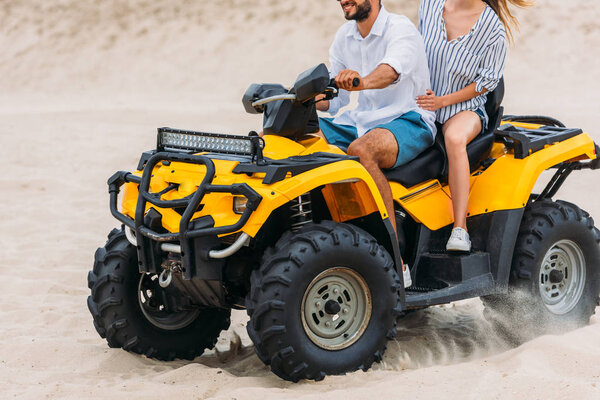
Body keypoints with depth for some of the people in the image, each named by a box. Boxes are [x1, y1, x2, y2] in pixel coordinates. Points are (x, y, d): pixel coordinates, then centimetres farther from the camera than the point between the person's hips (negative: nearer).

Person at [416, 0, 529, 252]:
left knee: (455, 138, -39)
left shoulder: (492, 25, -6)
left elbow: (489, 80, -4)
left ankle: (460, 229, -38)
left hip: (465, 108, -4)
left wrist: (443, 101, -13)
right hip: (422, 107, 4)